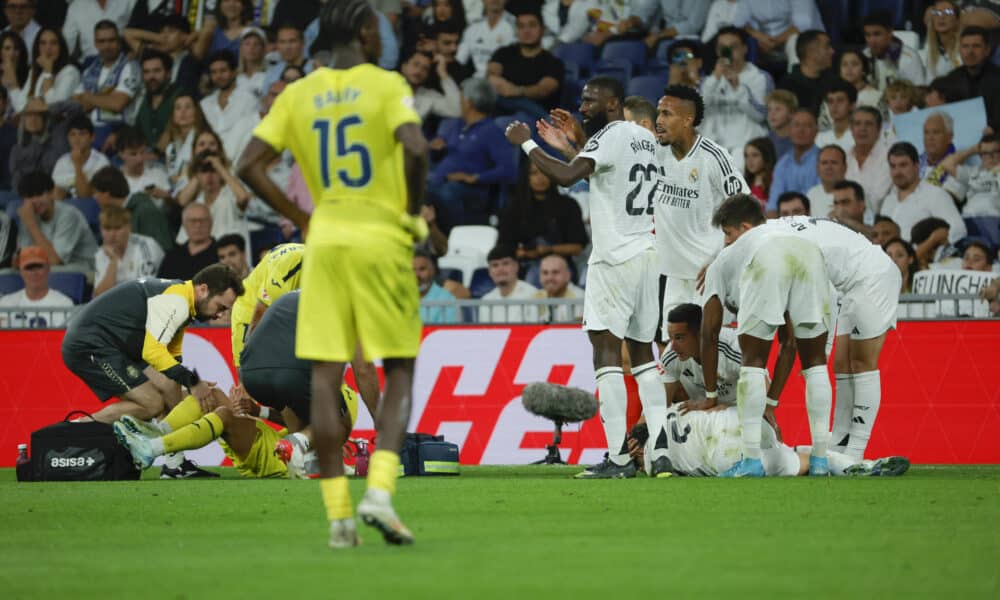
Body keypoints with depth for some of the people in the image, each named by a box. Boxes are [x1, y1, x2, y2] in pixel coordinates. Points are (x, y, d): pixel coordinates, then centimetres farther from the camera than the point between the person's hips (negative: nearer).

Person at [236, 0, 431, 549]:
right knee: (399, 371, 6)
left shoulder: (297, 95, 8)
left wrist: (300, 219, 11)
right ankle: (379, 492, -12)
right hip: (382, 237, -3)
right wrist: (413, 211, -5)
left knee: (325, 379, 3)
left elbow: (249, 165, 4)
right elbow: (415, 148, -20)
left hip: (324, 241, 3)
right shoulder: (387, 86, -4)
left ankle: (338, 514, 1)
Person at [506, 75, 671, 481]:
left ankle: (618, 457, -14)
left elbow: (567, 177, -23)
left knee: (606, 350, -8)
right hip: (648, 252, 9)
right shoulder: (646, 138, 17)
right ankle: (662, 451, 6)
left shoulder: (611, 136, -10)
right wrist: (566, 147, 35)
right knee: (642, 352, 12)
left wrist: (527, 144, -11)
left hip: (615, 257, -9)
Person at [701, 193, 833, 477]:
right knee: (814, 362, 18)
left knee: (753, 361, 11)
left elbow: (710, 334, 34)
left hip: (765, 263, -3)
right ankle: (820, 459, 16)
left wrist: (710, 396, 42)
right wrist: (771, 401, 51)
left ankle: (752, 460, 5)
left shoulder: (724, 260, 38)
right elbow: (788, 342, 47)